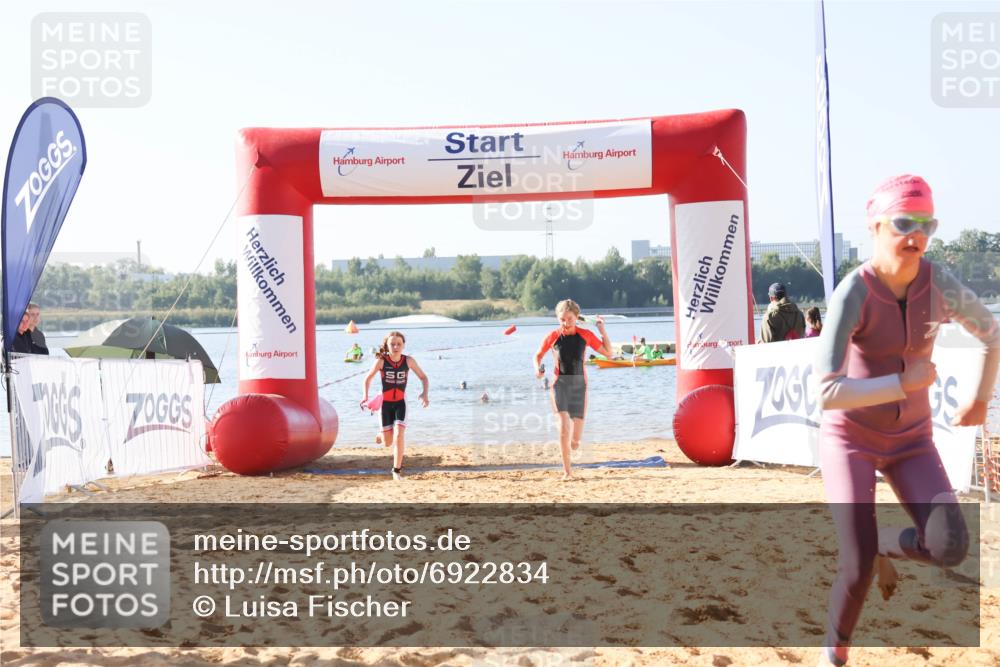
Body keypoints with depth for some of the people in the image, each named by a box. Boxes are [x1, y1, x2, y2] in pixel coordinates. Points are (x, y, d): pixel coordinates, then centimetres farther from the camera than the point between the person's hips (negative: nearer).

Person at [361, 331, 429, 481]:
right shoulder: (381, 361, -14)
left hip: (400, 402, 0)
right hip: (385, 402, 0)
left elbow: (423, 377, -2)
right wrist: (365, 397, -18)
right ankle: (382, 434, 45)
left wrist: (424, 394, -19)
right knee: (388, 442, 6)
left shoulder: (408, 361, -12)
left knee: (399, 436, -16)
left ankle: (397, 470, -2)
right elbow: (367, 379, -3)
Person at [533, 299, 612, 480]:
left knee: (575, 441, 0)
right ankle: (567, 470, -8)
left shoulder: (585, 335, 1)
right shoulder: (553, 336, -1)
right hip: (560, 383, -1)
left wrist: (602, 330, -5)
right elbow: (538, 355, 12)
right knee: (564, 426, -20)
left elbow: (608, 352, 6)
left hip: (579, 384, 1)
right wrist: (537, 369, -8)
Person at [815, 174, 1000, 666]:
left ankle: (885, 546, 20)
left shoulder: (941, 287, -11)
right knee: (858, 567, -12)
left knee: (950, 548, -14)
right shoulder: (853, 294, -24)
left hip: (910, 437, 4)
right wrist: (904, 383, -25)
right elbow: (827, 393, -30)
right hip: (850, 436, -4)